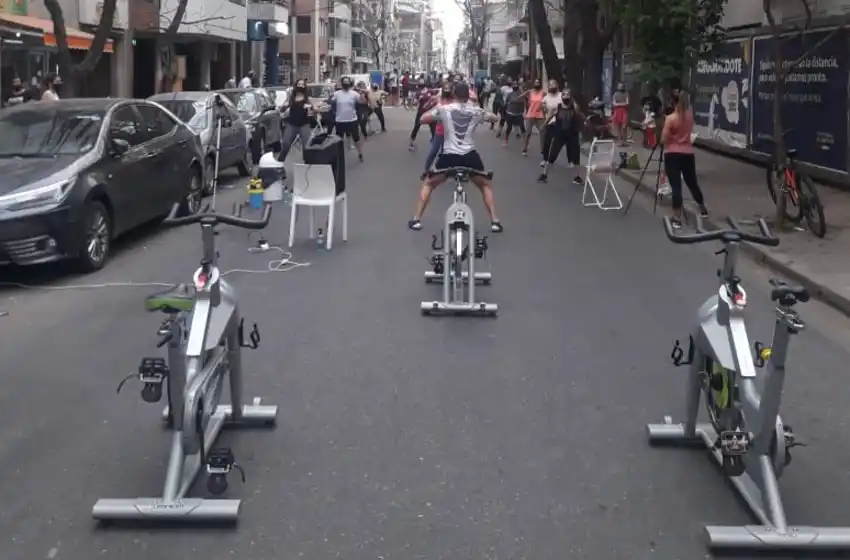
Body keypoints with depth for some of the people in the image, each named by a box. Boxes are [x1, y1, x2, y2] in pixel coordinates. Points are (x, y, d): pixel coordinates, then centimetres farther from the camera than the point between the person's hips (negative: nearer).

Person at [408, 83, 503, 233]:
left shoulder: (444, 109, 3)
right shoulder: (476, 110, 9)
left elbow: (423, 119, 9)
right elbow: (495, 118, 25)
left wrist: (436, 108, 25)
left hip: (448, 156, -1)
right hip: (470, 157, 1)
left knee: (428, 184, 22)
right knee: (486, 186, 23)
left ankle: (416, 220, 15)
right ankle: (494, 222, 12)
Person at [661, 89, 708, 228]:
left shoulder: (670, 118, -14)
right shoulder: (690, 114, 1)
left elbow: (663, 140, -12)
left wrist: (665, 129, 6)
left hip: (672, 155, -5)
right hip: (688, 154, 5)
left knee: (676, 186, -5)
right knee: (692, 183, 21)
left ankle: (677, 218, -7)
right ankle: (703, 210, 37)